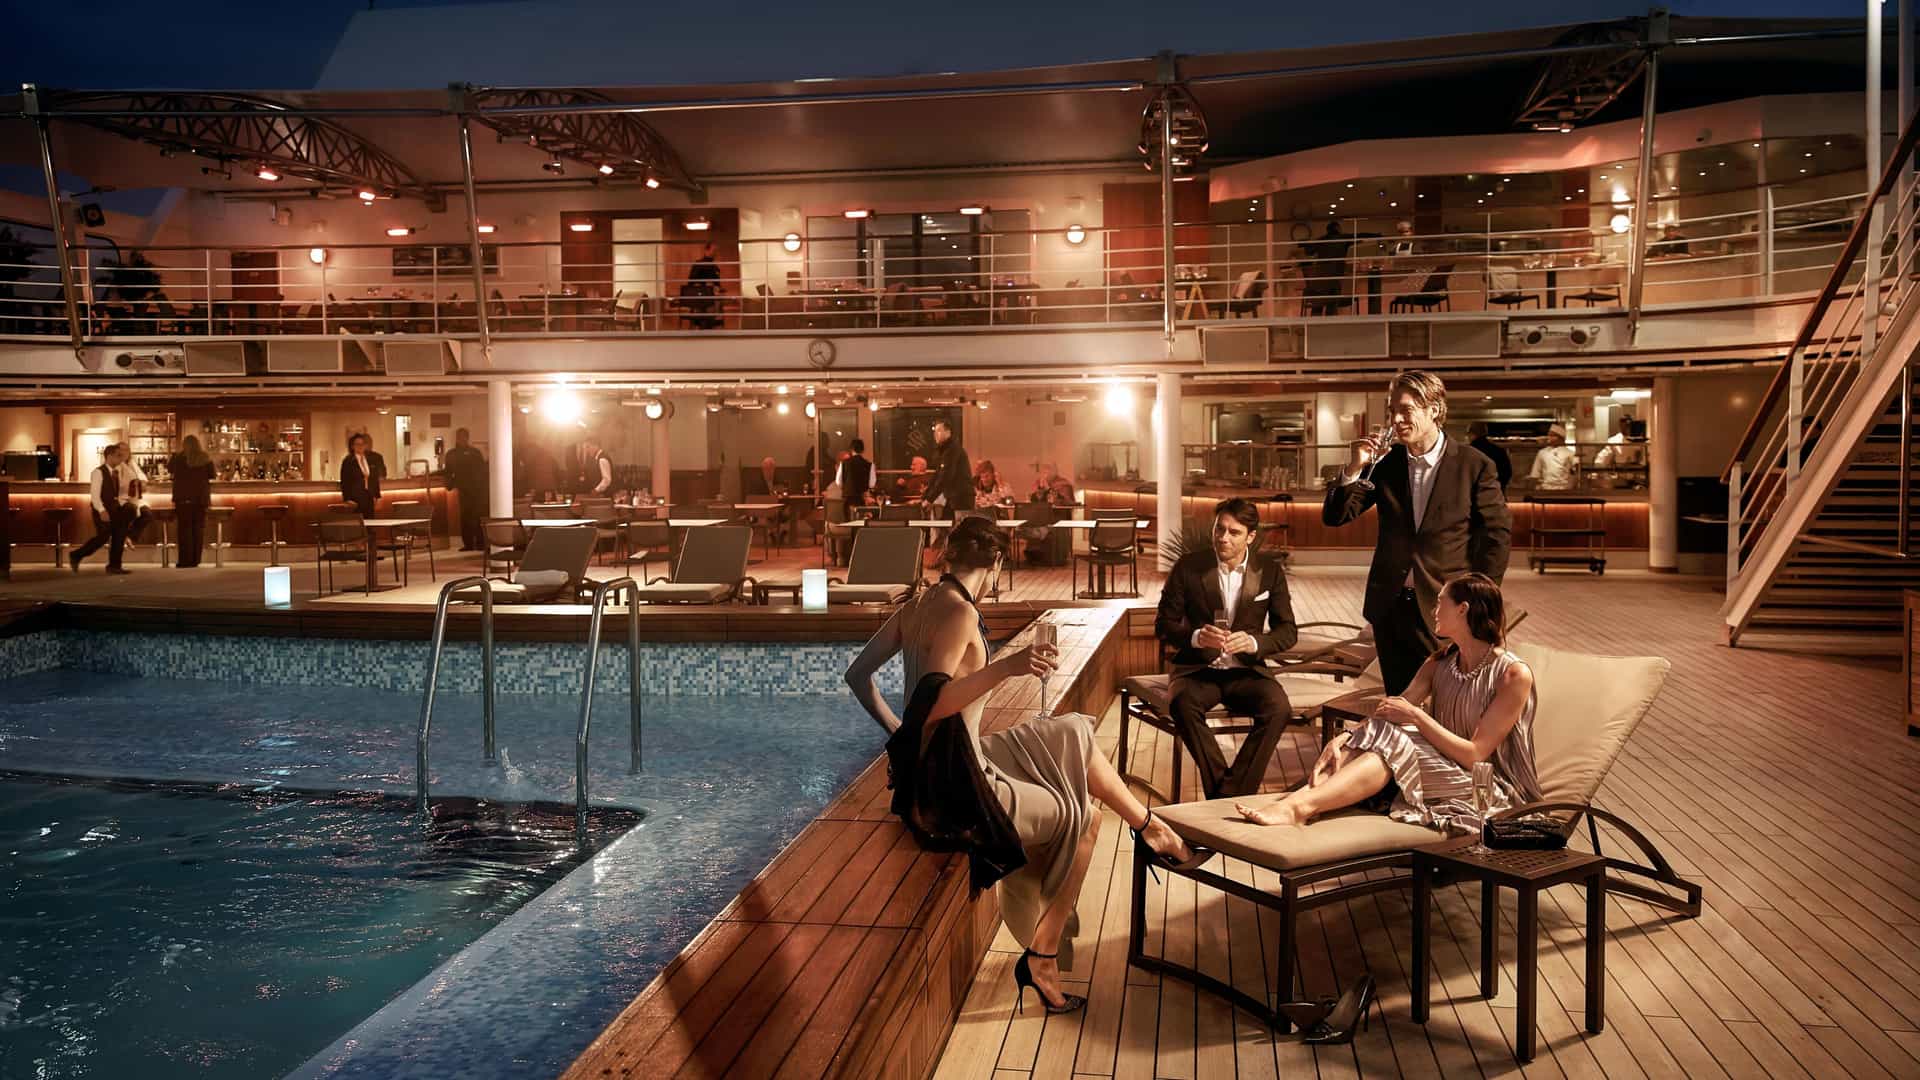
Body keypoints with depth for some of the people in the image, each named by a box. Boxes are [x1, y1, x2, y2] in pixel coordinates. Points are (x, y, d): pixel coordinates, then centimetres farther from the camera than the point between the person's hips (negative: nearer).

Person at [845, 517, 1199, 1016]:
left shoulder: (916, 606, 5)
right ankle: (1042, 958, 18)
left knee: (1072, 738, 22)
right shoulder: (959, 612, -21)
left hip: (928, 770, 9)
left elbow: (857, 674, 11)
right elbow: (929, 704, -31)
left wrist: (898, 732, 20)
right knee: (1081, 819, 11)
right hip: (954, 790, -9)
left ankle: (1148, 826, 38)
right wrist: (1006, 666, -38)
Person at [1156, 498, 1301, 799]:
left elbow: (1288, 630, 3)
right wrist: (1196, 637, -22)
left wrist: (1253, 642, -19)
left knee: (1278, 708, -30)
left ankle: (1230, 795, -22)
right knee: (1183, 704, -35)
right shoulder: (1188, 567, -1)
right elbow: (1163, 625, 0)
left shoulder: (1270, 571, 3)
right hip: (1196, 669, -1)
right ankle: (1223, 791, -23)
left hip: (1246, 671, 1)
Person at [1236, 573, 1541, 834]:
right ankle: (1299, 797, -40)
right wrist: (1344, 739, -21)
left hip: (1490, 793, -6)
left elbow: (1475, 754, -17)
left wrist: (1416, 716, -21)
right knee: (1378, 731, -22)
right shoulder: (1440, 663, 10)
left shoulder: (1514, 674, -12)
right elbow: (1389, 713, -3)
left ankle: (1299, 807, -45)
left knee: (1390, 742, -30)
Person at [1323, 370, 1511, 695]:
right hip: (1390, 605, 4)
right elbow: (1334, 517, 1)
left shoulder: (1474, 465, -5)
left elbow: (1498, 532, -2)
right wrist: (1354, 469, -15)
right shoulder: (1386, 462, 3)